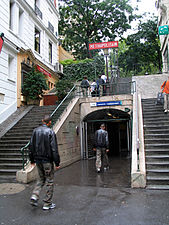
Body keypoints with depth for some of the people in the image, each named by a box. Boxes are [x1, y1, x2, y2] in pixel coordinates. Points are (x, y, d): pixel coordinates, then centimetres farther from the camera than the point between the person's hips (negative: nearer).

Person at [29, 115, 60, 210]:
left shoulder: (35, 131, 4)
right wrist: (57, 162, -8)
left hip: (38, 159, 6)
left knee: (41, 178, 23)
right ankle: (47, 204, 15)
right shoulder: (50, 132, -13)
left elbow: (31, 146, 8)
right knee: (49, 181, 7)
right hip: (47, 160, -5)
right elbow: (54, 149, -15)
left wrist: (32, 160, 16)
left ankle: (35, 196, 6)